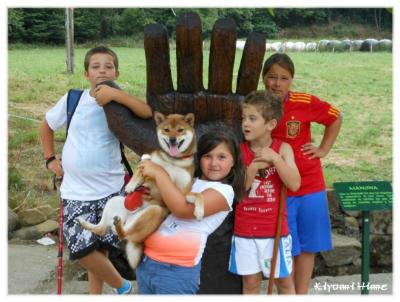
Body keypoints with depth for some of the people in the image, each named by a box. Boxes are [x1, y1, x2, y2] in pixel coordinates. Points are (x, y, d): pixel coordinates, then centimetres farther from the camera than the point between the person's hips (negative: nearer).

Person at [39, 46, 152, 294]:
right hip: (76, 190, 1)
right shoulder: (72, 99, -2)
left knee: (100, 249, 6)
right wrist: (50, 158, 11)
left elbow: (149, 113, -29)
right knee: (84, 250, -6)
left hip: (110, 188, -1)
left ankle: (96, 294, 31)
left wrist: (116, 95, -39)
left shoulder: (120, 103, -8)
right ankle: (122, 286, 18)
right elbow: (46, 125, 16)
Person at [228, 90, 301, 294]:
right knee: (250, 281, 11)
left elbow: (294, 184, -16)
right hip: (245, 230, 1)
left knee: (284, 280, 12)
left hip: (275, 229, -1)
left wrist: (274, 158, -24)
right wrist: (253, 167, -20)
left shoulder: (283, 148, -5)